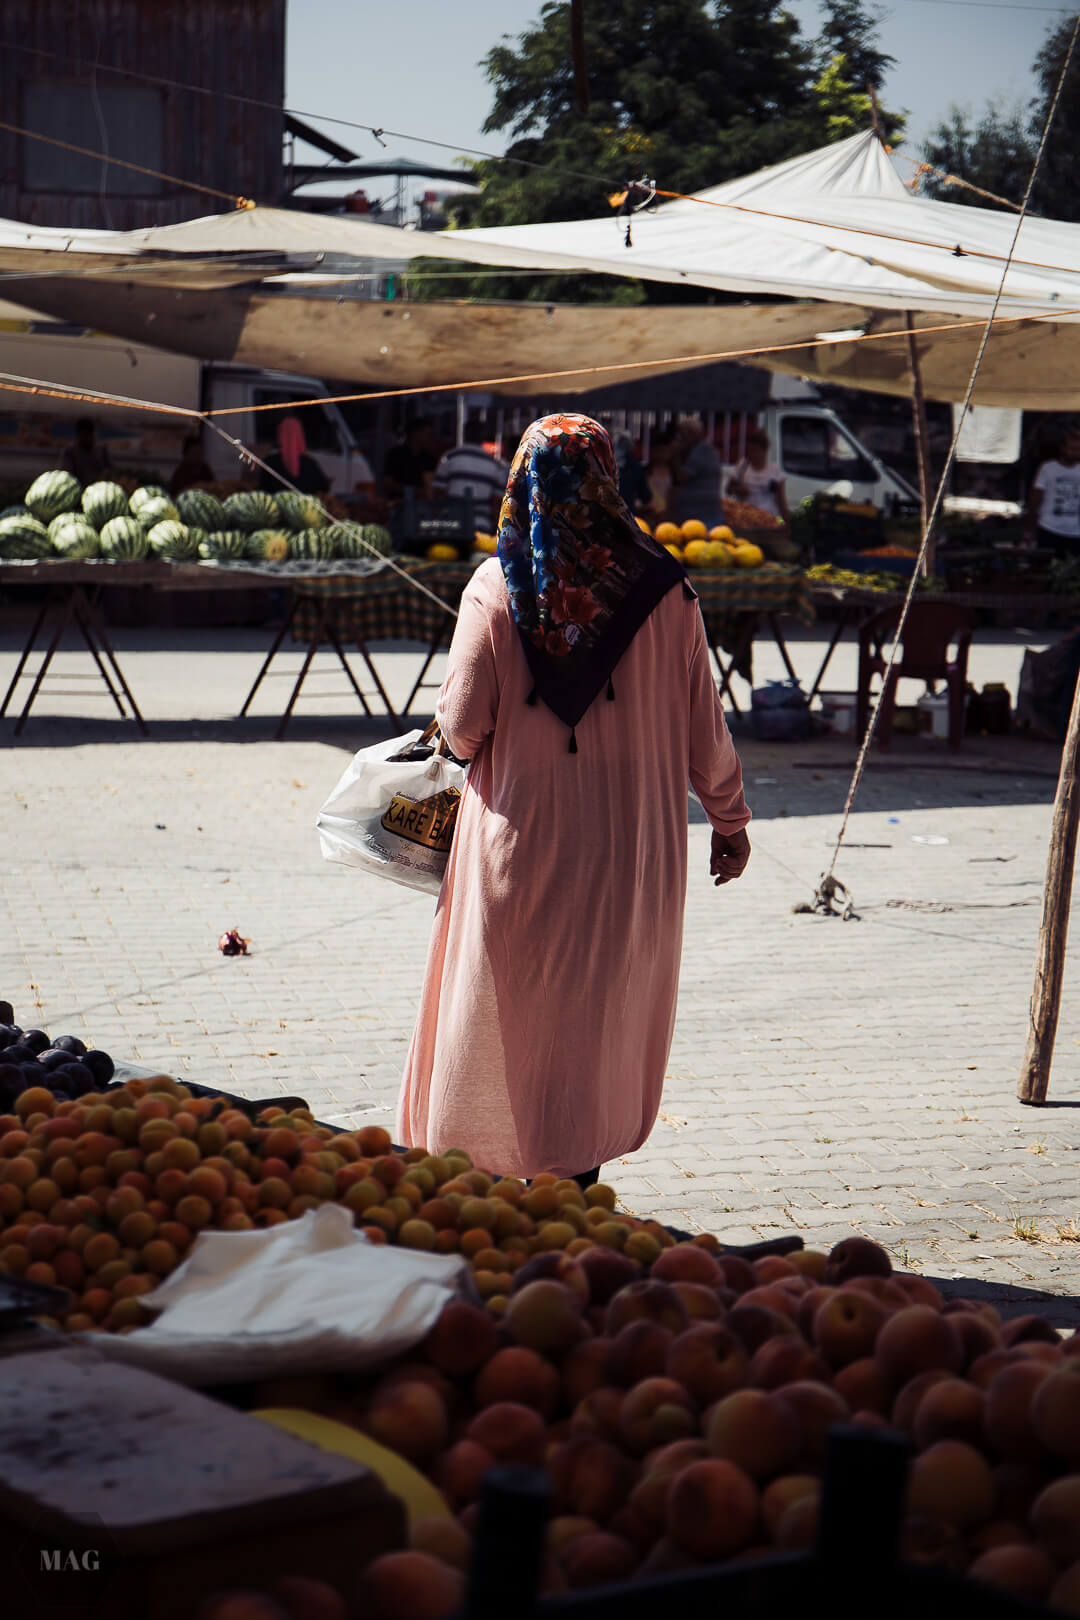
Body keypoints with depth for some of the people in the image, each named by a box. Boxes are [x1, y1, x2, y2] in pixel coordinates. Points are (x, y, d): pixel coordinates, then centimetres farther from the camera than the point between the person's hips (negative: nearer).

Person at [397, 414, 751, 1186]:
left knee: (504, 1012, 12)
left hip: (519, 837, 0)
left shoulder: (496, 588, -8)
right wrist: (730, 819, 12)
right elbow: (703, 725, -1)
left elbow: (461, 723, -8)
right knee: (604, 1014, 13)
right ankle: (573, 1179, 15)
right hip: (628, 846, 1)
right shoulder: (663, 592, -6)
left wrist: (472, 740, 16)